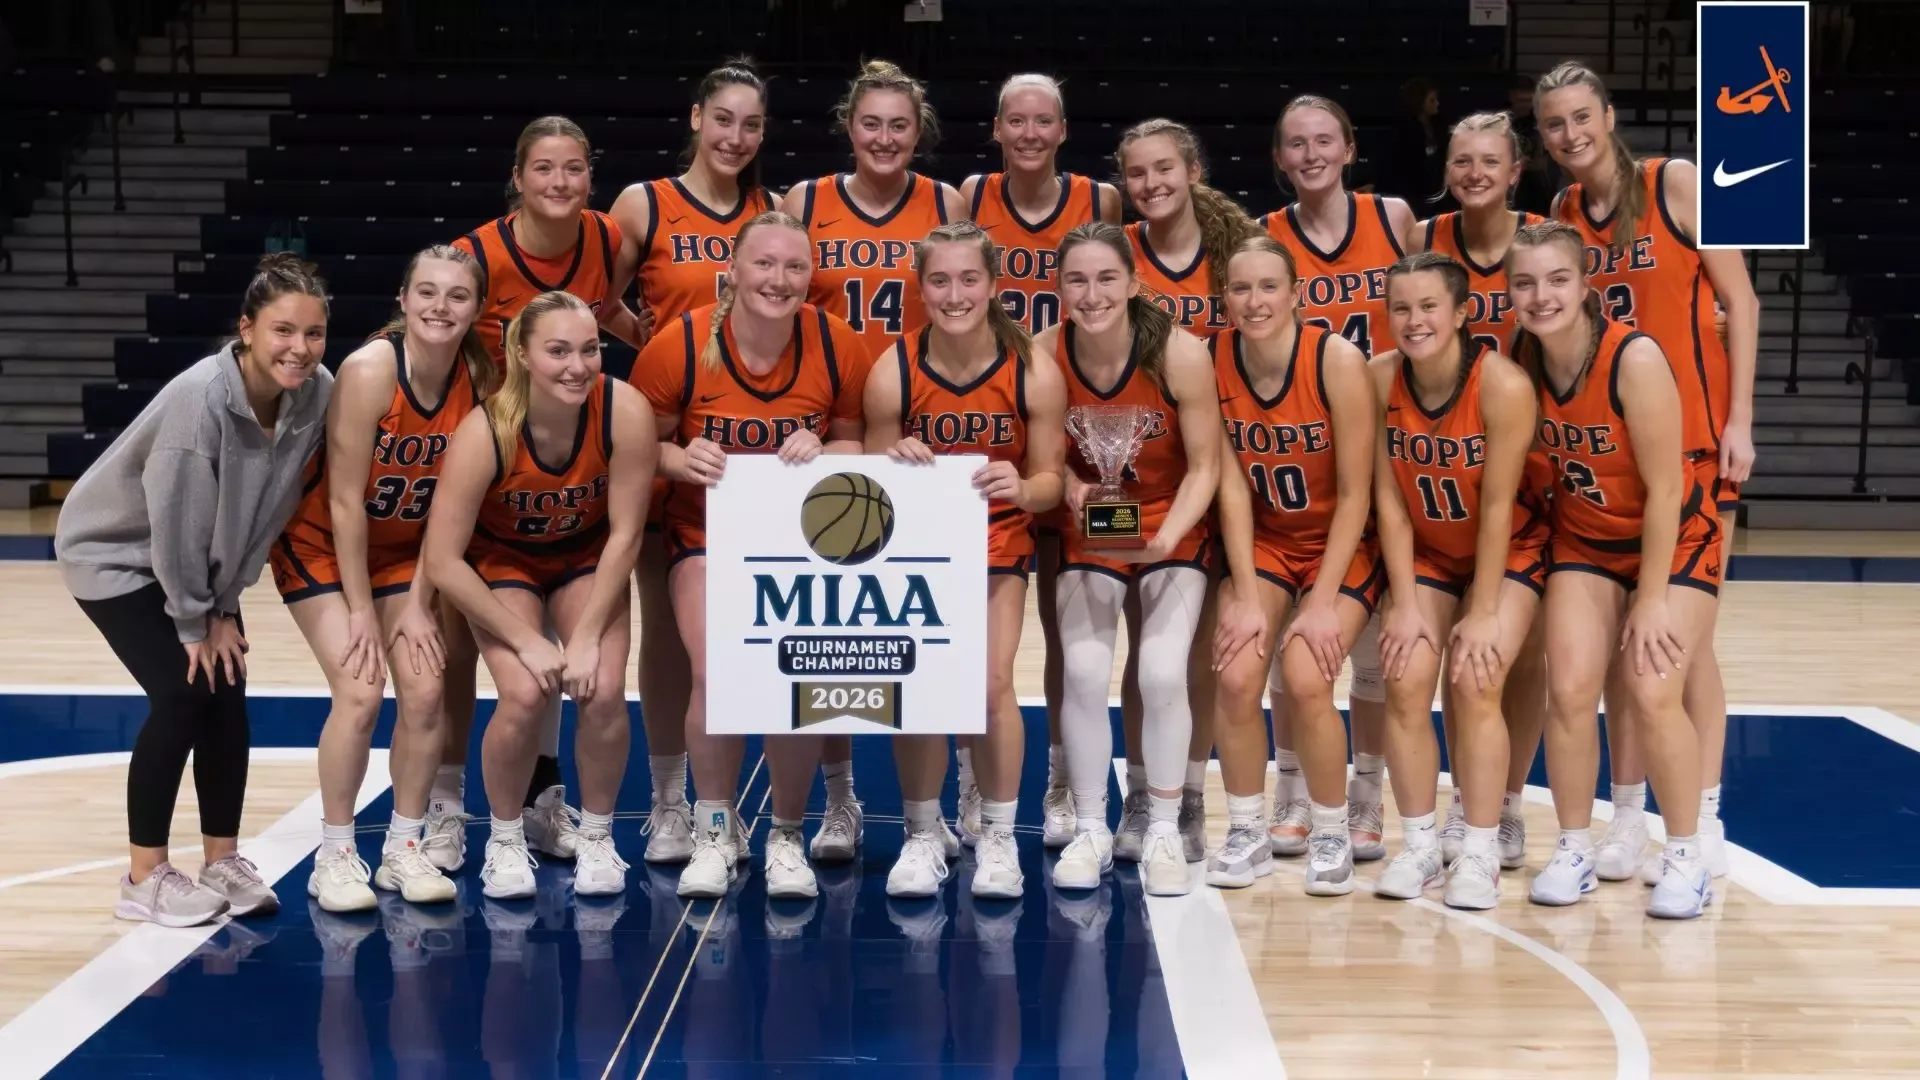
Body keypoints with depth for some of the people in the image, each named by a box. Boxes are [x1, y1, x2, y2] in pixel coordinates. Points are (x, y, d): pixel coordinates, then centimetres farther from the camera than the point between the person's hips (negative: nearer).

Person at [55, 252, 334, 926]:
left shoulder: (318, 396, -19)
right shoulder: (199, 397, -35)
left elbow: (269, 513, -8)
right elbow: (176, 524, -26)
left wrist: (224, 607, -5)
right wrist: (194, 623, -15)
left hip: (199, 562, 6)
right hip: (114, 550, -5)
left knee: (226, 695, -1)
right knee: (183, 695, -13)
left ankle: (222, 863, 13)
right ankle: (144, 878, -1)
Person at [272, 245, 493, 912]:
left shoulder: (479, 380, -15)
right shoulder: (370, 370, -27)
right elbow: (344, 500, -23)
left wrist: (418, 602, -10)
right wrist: (362, 611, -19)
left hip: (403, 549, 4)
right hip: (321, 545, -4)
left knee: (425, 691, -6)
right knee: (360, 690, -16)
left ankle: (405, 850, 10)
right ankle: (334, 857, -1)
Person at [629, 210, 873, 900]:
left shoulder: (838, 345, -9)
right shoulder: (678, 345, -13)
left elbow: (856, 441, 5)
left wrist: (824, 451, -17)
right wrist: (682, 459, -23)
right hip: (707, 533, -1)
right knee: (717, 677, -18)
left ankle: (788, 837, 10)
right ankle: (715, 832, 8)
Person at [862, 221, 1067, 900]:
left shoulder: (1034, 372, -14)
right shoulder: (892, 372, -15)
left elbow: (1050, 480, -6)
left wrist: (1022, 488, -28)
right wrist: (896, 466, -26)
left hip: (997, 541, 0)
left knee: (992, 683, -14)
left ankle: (997, 836, 8)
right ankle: (924, 833, 11)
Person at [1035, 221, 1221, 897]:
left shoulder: (1179, 354, -21)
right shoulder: (1044, 354, -15)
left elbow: (1204, 466, -12)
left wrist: (1167, 536, -26)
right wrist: (1072, 488, -22)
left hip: (1172, 530, -1)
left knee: (1162, 674, -16)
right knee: (1084, 672, -15)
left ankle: (1164, 832, 5)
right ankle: (1090, 830, 4)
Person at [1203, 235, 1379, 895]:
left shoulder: (1338, 359, -21)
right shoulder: (1214, 363, -12)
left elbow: (1355, 494, -17)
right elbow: (1231, 485, -9)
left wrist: (1324, 601, -19)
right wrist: (1247, 596, -14)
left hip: (1341, 545, -3)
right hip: (1262, 542, 3)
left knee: (1305, 680, -21)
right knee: (1237, 675, -17)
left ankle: (1332, 835, 2)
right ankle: (1247, 834, 3)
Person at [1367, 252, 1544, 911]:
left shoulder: (1504, 385, -27)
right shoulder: (1379, 379, -16)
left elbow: (1496, 507, -22)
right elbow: (1389, 499, -12)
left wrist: (1483, 613, -18)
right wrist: (1405, 603, -13)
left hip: (1507, 552, -3)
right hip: (1423, 553, 3)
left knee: (1476, 682, -17)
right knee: (1406, 680, -11)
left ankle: (1479, 854, -6)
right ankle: (1420, 846, 1)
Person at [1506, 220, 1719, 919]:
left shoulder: (1635, 359, -27)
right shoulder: (1520, 364, -14)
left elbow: (1664, 489, -21)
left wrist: (1651, 601, -18)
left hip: (1675, 541, -3)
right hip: (1583, 542, 4)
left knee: (1652, 696, -14)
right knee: (1570, 690, -10)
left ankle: (1686, 857, 6)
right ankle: (1575, 850, 7)